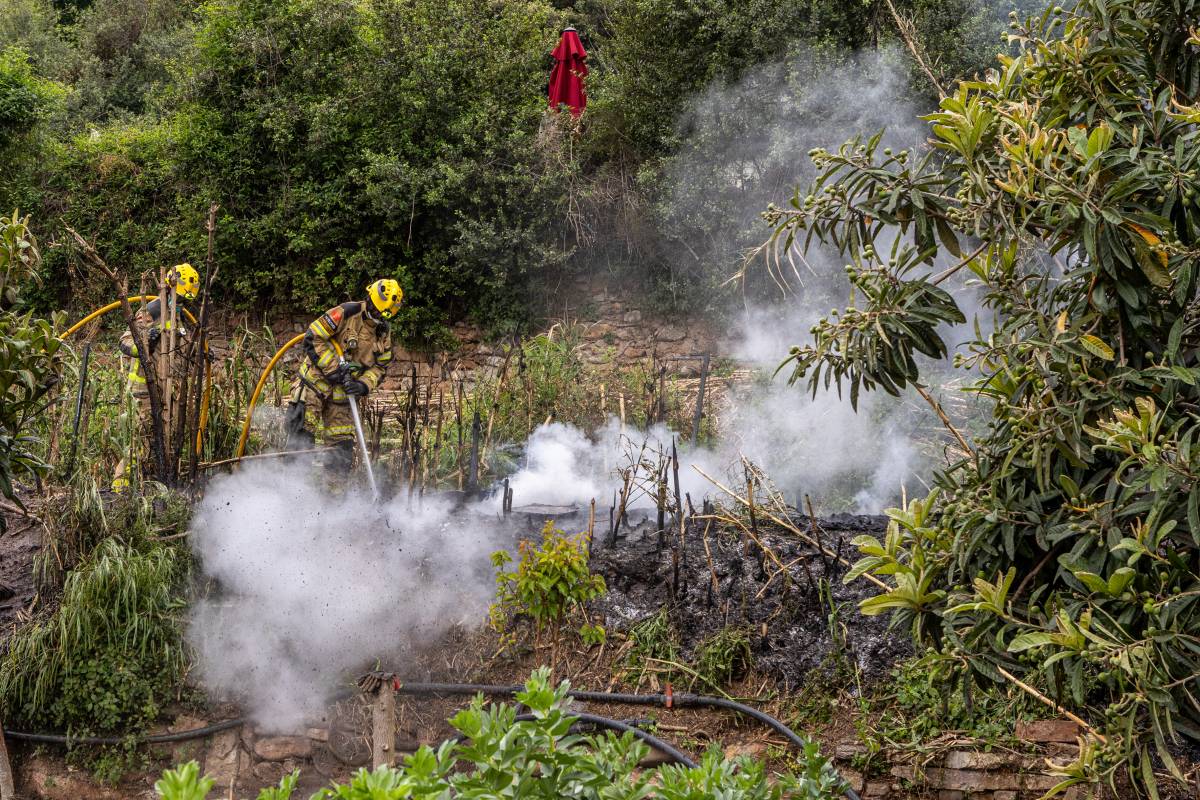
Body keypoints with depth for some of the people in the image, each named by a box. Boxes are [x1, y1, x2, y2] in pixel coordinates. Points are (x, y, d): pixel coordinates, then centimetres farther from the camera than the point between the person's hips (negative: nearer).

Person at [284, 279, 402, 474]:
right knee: (298, 427, -14)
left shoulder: (384, 332, 5)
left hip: (344, 391, 5)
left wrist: (364, 385, -11)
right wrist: (333, 368, -19)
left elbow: (380, 367, 9)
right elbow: (313, 338, -17)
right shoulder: (346, 314, -15)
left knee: (342, 446, 3)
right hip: (316, 379, -5)